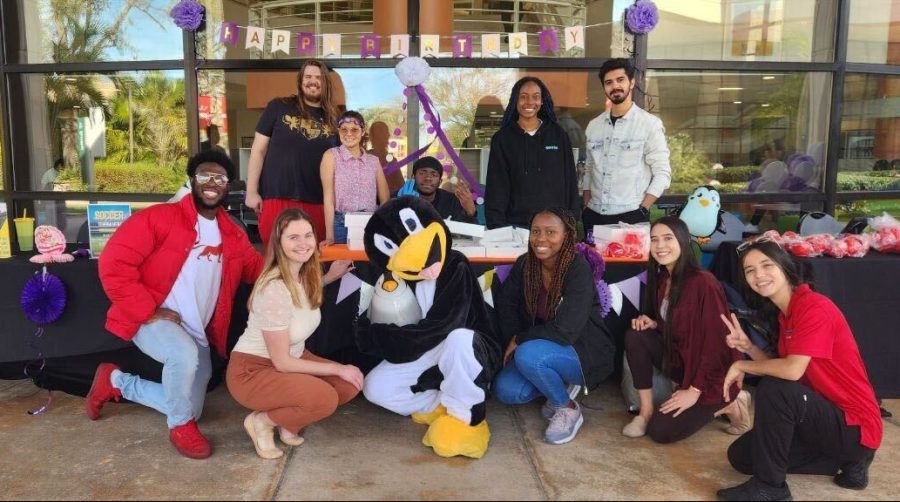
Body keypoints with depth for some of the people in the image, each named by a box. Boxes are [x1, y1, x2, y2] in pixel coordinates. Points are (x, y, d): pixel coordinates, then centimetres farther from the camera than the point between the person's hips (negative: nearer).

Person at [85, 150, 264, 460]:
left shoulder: (233, 234, 6)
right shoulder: (159, 218, -13)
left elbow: (258, 269, 5)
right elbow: (113, 264, -18)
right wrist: (149, 311, -20)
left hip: (198, 334, 7)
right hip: (151, 321, -6)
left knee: (189, 407, 12)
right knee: (185, 353, -38)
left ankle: (116, 381, 34)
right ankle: (181, 426, -9)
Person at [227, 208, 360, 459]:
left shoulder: (307, 275, -4)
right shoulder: (274, 289, -28)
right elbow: (281, 362, -23)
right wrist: (337, 368, -17)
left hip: (290, 360, 8)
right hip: (252, 371, -8)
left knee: (351, 384, -9)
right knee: (325, 398, -28)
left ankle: (288, 421, 7)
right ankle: (262, 421, -3)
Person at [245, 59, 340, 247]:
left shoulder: (333, 118, 11)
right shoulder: (278, 107, 4)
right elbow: (258, 150, 5)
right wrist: (251, 191, -1)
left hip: (319, 204, 2)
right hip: (278, 199, -2)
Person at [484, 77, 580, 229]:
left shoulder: (559, 135, 5)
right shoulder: (502, 139, 2)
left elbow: (570, 183, 6)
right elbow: (496, 189, -1)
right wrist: (497, 228, -9)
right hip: (516, 226, -1)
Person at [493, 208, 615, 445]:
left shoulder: (579, 269, -24)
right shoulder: (524, 264, -7)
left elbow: (565, 330, -29)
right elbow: (506, 303, 8)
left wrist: (519, 340, -18)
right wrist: (515, 341, -5)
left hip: (584, 350, -6)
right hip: (542, 348, 6)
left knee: (528, 355, -33)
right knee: (505, 390, -16)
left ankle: (569, 409, -7)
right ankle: (561, 385, 11)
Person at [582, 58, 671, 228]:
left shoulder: (650, 124, -2)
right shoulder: (593, 126, 10)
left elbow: (662, 174, -5)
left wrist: (641, 211, -12)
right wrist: (585, 210, 6)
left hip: (631, 217, -4)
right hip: (594, 216, 4)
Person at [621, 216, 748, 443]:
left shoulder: (703, 283, -24)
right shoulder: (662, 279, 2)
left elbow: (715, 342, -22)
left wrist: (694, 390, -20)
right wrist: (653, 324, -9)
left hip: (712, 373, -7)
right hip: (680, 358, 7)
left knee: (661, 430, -14)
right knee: (635, 336, -16)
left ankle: (729, 405, 6)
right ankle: (646, 411, -7)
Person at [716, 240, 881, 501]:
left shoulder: (815, 306, -21)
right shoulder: (783, 314, 7)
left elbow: (792, 371, -31)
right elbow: (779, 369, 8)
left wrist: (741, 365, -15)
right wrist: (748, 347, -8)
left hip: (854, 427, -9)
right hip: (827, 417, 9)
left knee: (773, 389, -31)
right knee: (740, 456, 7)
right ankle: (844, 461, 11)